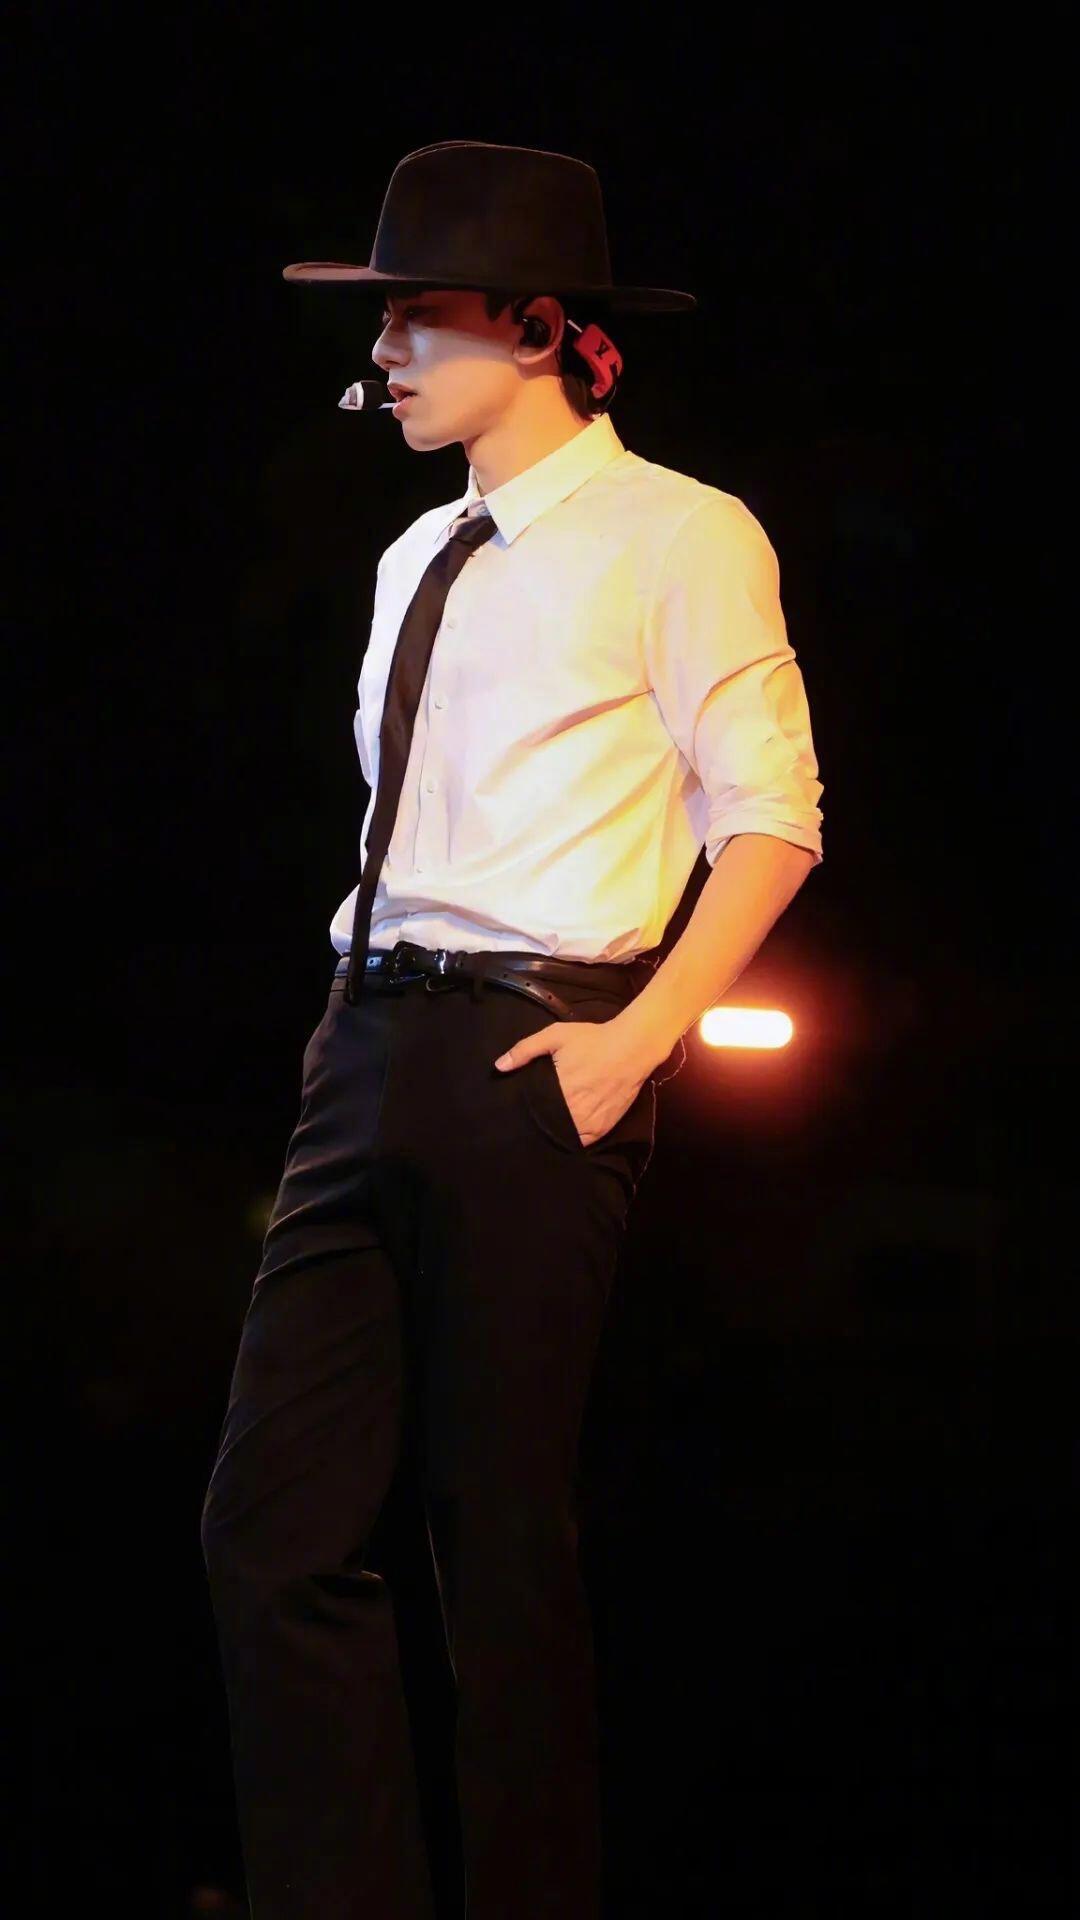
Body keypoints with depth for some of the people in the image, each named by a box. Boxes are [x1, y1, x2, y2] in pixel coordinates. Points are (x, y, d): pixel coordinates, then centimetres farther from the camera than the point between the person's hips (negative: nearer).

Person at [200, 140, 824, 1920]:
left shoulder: (673, 538, -1)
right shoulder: (421, 560, 21)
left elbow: (772, 819, -5)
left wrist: (639, 1035, -14)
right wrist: (367, 1019, 12)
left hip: (530, 1062, -7)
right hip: (370, 1050, 7)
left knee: (502, 1543, -4)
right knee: (282, 1533, -1)